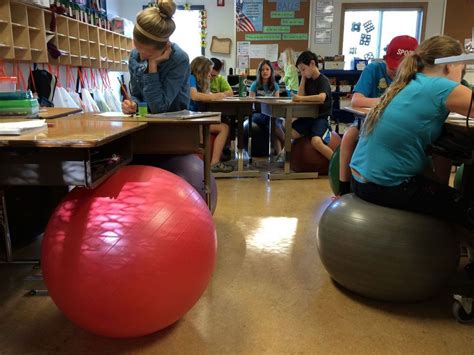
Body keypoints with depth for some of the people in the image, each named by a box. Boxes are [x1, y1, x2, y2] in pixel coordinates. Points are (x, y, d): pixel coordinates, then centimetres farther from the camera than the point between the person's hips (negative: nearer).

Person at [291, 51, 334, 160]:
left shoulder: (323, 80, -10)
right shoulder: (308, 80, 14)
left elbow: (322, 97, -29)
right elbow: (301, 95, 3)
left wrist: (301, 98, -30)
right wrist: (303, 78, 0)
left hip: (321, 117, -7)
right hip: (308, 116, 7)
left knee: (316, 141, -32)